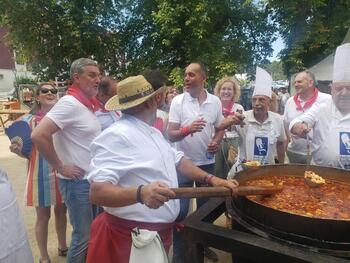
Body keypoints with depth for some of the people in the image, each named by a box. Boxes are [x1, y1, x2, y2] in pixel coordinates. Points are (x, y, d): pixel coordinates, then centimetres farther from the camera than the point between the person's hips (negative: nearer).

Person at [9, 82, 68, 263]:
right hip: (41, 174, -3)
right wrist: (17, 150, -21)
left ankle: (62, 247, 39)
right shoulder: (28, 120, -6)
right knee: (43, 216, 9)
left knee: (61, 211, 18)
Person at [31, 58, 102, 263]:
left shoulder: (89, 104, 7)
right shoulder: (70, 103, -18)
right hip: (78, 182, -8)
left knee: (93, 233, 21)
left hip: (92, 179, 8)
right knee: (84, 237, 5)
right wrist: (60, 167, -19)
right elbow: (38, 135, -25)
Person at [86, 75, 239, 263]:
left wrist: (211, 179, 3)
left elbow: (177, 161, 14)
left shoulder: (153, 132, 10)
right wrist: (141, 193, -44)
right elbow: (97, 192, -28)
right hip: (133, 237, -8)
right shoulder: (116, 136, -22)